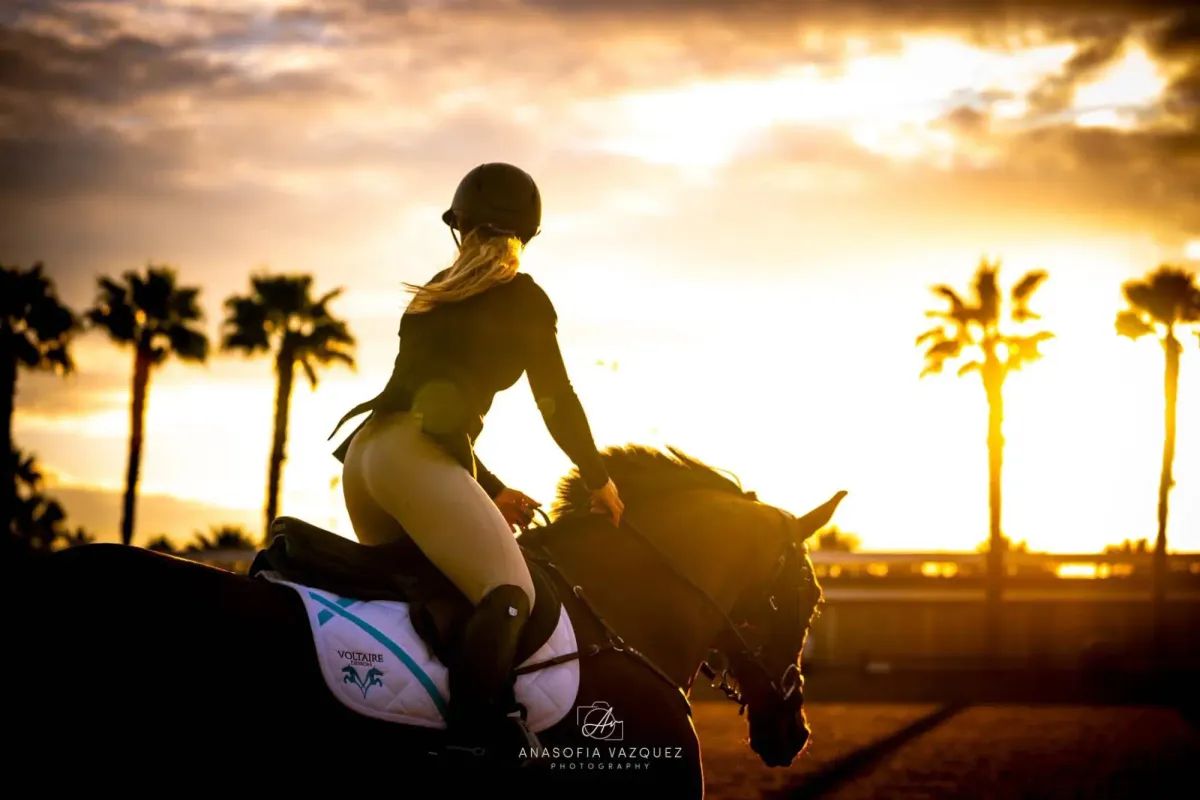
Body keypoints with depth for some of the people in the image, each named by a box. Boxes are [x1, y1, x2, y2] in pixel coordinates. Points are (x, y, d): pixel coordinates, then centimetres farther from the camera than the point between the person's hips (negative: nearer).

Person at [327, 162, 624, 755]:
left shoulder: (433, 297, 29)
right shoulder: (523, 297, 9)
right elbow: (556, 401, 9)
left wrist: (495, 493, 35)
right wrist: (600, 482, 23)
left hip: (365, 453, 8)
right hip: (417, 456, -8)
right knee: (509, 593, -20)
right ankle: (484, 728, -43)